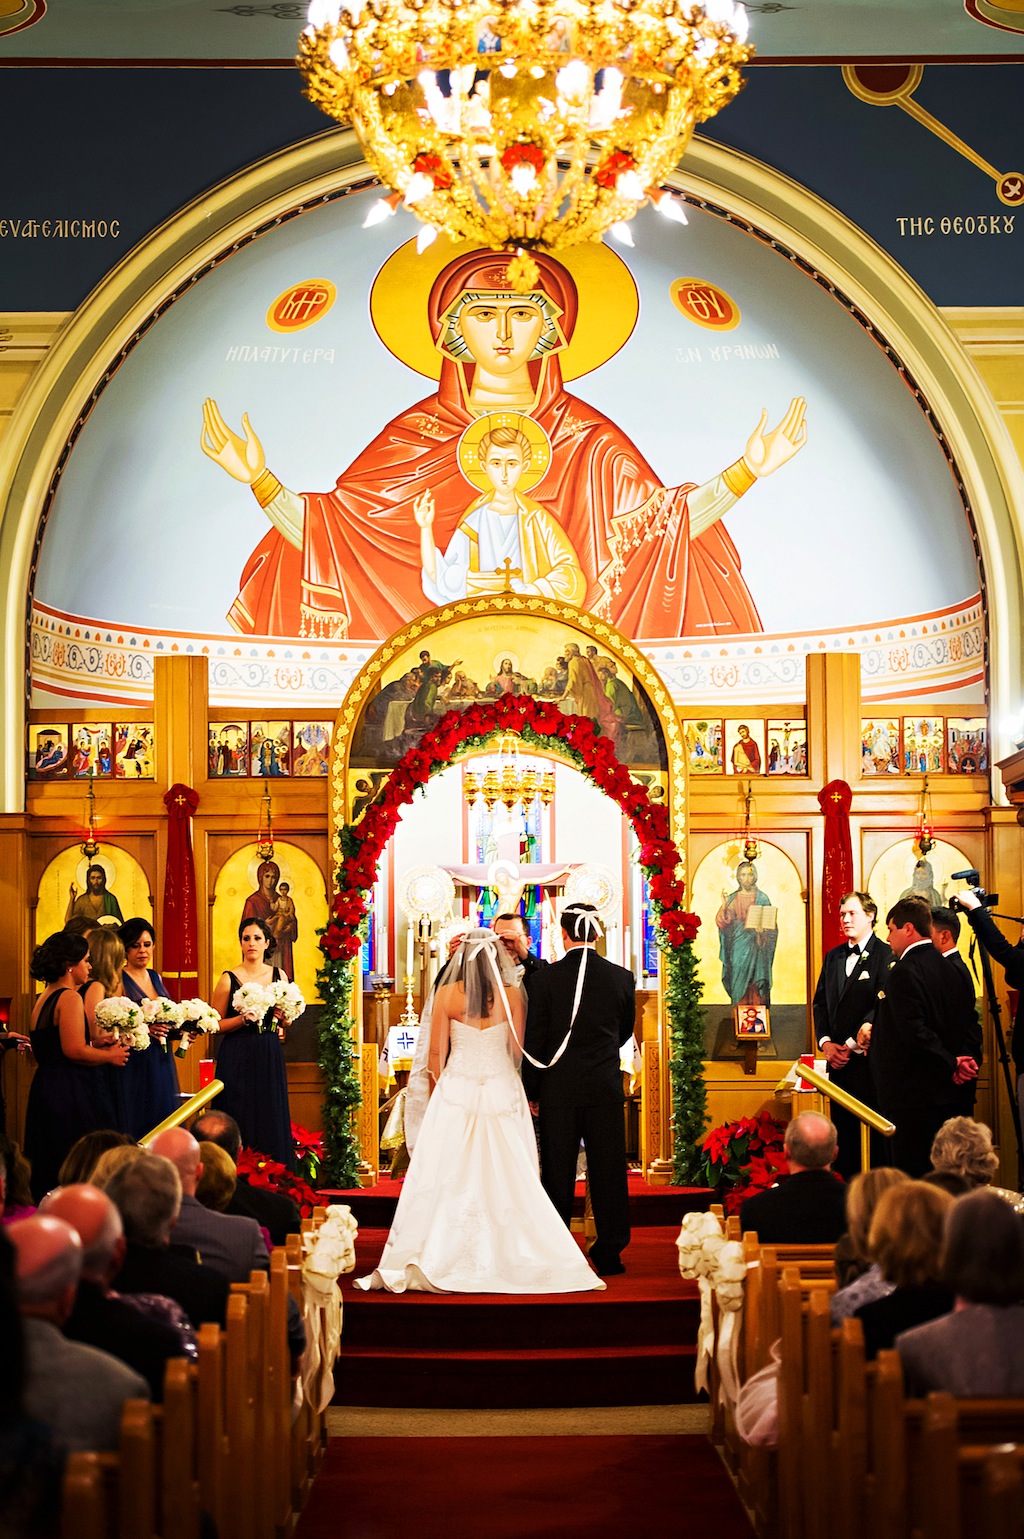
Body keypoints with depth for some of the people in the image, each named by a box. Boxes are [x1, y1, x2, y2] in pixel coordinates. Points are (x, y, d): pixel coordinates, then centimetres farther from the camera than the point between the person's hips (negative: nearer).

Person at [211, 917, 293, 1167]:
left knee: (271, 1122, 3)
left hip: (270, 1058, 3)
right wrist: (244, 1019, -16)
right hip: (237, 1060, -3)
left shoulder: (279, 976, 8)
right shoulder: (229, 979, -2)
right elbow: (215, 1024, -3)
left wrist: (280, 1018, -2)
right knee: (240, 1121, -3)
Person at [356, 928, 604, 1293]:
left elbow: (436, 1054, -1)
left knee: (449, 1179, 2)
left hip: (456, 1091, -1)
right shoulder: (512, 995, -2)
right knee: (506, 1179, 5)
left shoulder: (447, 994, -5)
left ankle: (434, 1261, 1)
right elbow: (517, 1050, 2)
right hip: (502, 1092, 1)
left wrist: (435, 1094, 11)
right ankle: (508, 1257, 5)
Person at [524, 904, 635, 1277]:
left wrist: (533, 1092, 4)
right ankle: (609, 1254, 9)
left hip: (558, 1089, -1)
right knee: (608, 1170, 7)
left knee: (557, 1173, 6)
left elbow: (534, 1040, -5)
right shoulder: (621, 977, -1)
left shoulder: (545, 978, -8)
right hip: (605, 1087, 1)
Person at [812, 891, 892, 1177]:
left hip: (869, 1059, -7)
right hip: (838, 1059, 7)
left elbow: (882, 1006, -13)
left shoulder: (886, 955, -6)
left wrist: (851, 1045, -14)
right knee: (844, 1133, 8)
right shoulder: (832, 957, 17)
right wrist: (825, 1043, 0)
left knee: (875, 1136, -4)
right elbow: (820, 1003, 16)